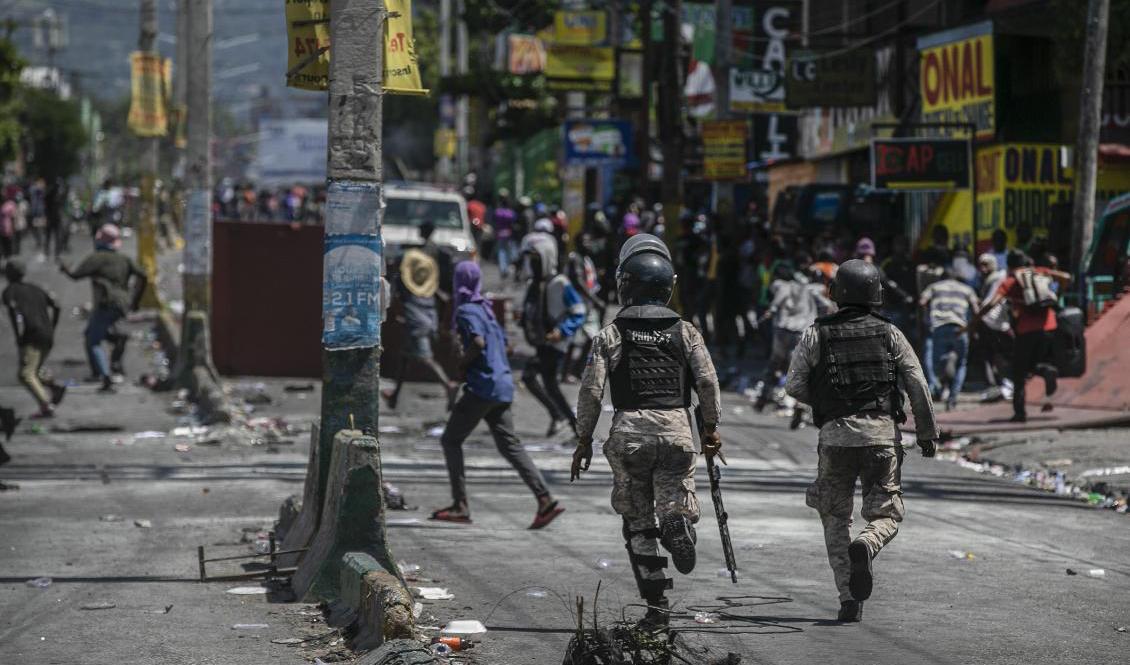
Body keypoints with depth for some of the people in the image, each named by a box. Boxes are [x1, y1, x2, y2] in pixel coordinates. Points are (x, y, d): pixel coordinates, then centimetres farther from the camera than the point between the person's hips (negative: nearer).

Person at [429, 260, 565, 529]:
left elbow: (478, 342, -24)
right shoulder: (485, 308, 18)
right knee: (510, 444, 5)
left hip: (483, 386, -8)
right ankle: (545, 499, -8)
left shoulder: (466, 311, -9)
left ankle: (460, 506, -3)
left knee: (451, 440, 2)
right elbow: (503, 343, 25)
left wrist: (459, 365, -10)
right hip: (503, 386, 8)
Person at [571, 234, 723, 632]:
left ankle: (657, 606, 5)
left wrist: (584, 440, 7)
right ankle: (678, 523, -31)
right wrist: (711, 428, 13)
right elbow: (708, 382, 0)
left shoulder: (612, 334, 3)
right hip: (676, 427, 1)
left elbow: (591, 390, -1)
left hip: (629, 429, -1)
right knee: (675, 500, 8)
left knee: (639, 521, 9)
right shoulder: (685, 332, 6)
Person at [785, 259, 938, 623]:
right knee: (886, 515, 10)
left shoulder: (816, 334, 2)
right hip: (882, 433, 0)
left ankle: (849, 599, 2)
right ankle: (864, 548, -25)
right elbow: (917, 384, -1)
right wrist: (927, 432, 6)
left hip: (835, 435, 0)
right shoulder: (889, 333, 4)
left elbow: (794, 384, -2)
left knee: (836, 519, 13)